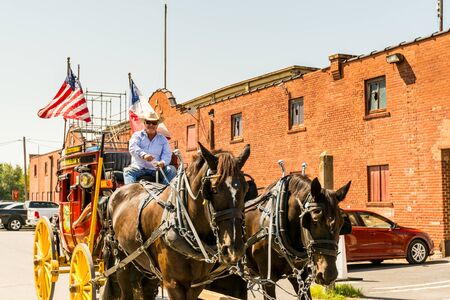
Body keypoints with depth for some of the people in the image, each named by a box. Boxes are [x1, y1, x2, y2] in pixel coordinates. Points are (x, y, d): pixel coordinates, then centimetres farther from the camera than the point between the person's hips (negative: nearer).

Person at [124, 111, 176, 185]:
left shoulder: (162, 139, 17)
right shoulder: (137, 135, 12)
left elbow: (167, 154, 5)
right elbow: (132, 148, -9)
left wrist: (163, 163, -21)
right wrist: (143, 155, -30)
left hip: (156, 168, 1)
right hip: (139, 167, -1)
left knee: (171, 170, -21)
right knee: (128, 171, -29)